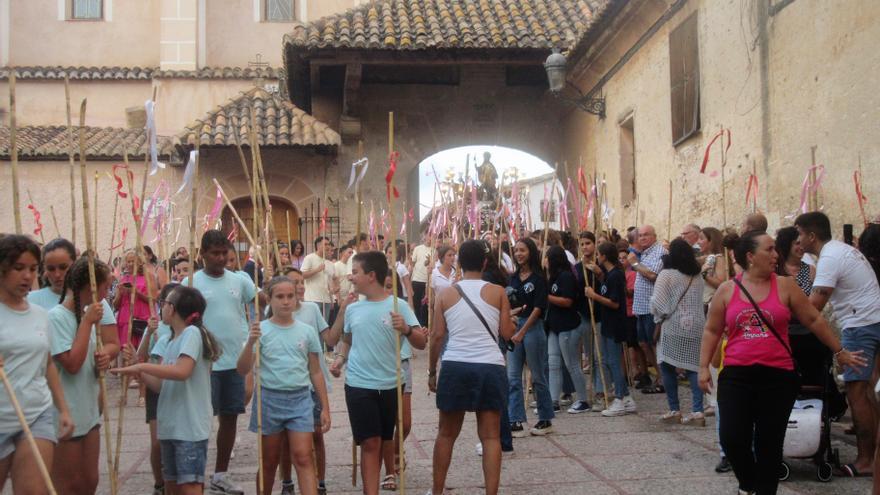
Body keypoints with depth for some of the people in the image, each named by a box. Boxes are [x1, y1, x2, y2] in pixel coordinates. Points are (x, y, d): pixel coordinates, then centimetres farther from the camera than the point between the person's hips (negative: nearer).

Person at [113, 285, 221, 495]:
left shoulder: (192, 332, -11)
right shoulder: (172, 341, 15)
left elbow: (182, 372, -26)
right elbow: (162, 385, 11)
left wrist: (141, 366, -21)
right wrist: (138, 373, -4)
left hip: (190, 426, -9)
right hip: (170, 425, 9)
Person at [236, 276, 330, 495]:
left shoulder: (307, 331, 4)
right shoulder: (260, 330, -3)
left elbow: (316, 372, 10)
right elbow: (242, 370, -9)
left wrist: (325, 408, 8)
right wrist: (251, 342, -25)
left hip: (300, 399, 1)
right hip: (269, 399, -1)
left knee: (303, 458, -7)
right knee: (269, 462, 11)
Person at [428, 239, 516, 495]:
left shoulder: (446, 294, 5)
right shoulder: (498, 292, 3)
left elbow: (437, 335, 2)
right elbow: (507, 333, 1)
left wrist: (432, 371, 11)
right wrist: (512, 323, 23)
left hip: (455, 367, 1)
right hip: (491, 367, -1)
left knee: (446, 433, 15)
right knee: (490, 436, 4)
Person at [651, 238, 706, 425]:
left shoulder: (667, 274, -7)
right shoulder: (698, 277, 9)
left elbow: (657, 303, -10)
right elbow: (700, 302, 11)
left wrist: (659, 320, 3)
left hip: (672, 327, -4)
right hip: (696, 327, 4)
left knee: (668, 367, 6)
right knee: (693, 368, 5)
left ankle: (674, 410, 7)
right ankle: (697, 411, -2)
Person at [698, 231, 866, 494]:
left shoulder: (785, 286, 2)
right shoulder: (726, 290, 2)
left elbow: (814, 320, 10)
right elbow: (712, 331, 10)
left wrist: (839, 352, 14)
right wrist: (704, 367, 5)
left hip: (778, 377, 0)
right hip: (736, 375, 0)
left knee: (769, 443, 3)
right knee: (732, 439, -6)